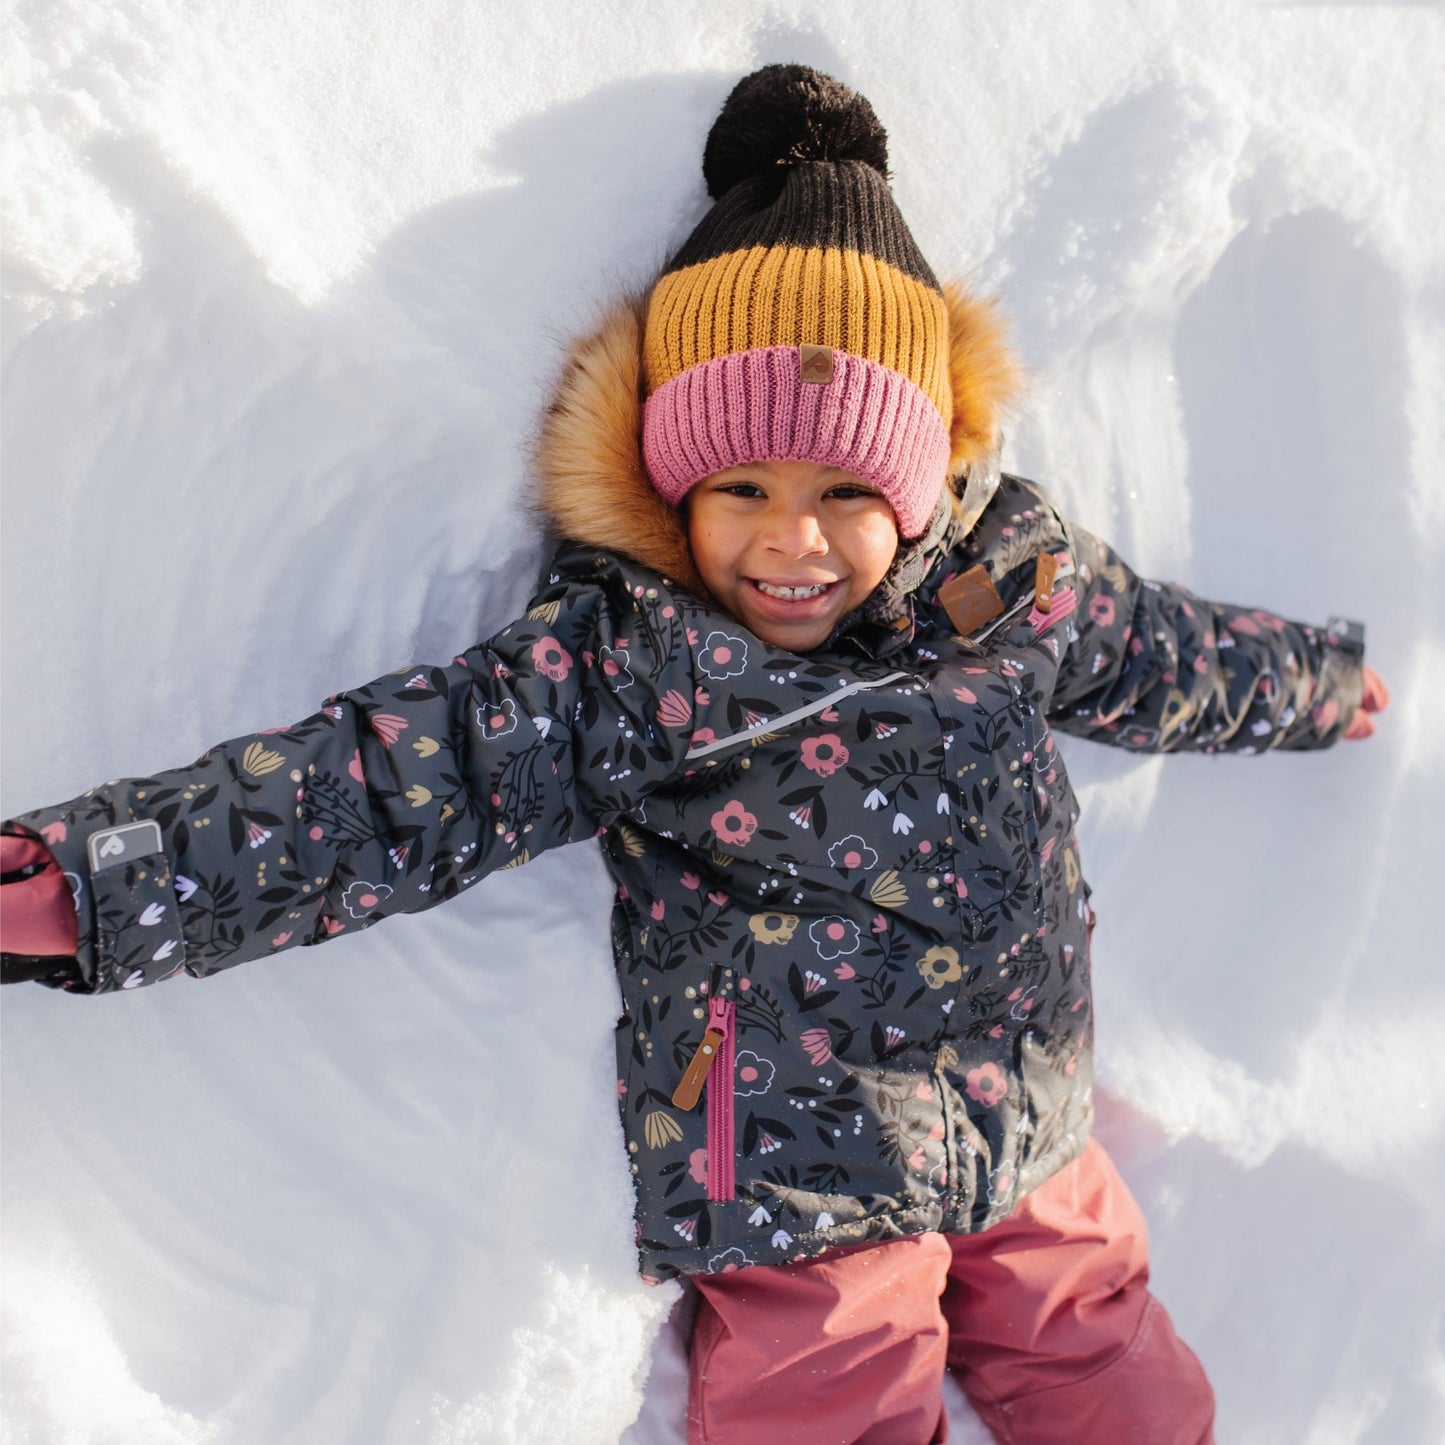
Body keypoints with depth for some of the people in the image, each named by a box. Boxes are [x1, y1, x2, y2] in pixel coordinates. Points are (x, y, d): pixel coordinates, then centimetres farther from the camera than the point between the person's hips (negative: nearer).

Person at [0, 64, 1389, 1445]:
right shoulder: (611, 659, -14)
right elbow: (381, 784, -19)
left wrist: (1327, 678, 33)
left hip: (1029, 1141, 4)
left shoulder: (1019, 581, -3)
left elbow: (1177, 658, 16)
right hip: (800, 1173, -3)